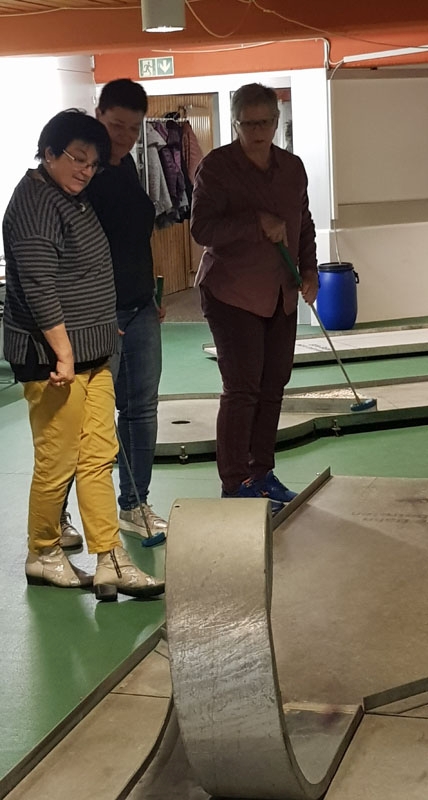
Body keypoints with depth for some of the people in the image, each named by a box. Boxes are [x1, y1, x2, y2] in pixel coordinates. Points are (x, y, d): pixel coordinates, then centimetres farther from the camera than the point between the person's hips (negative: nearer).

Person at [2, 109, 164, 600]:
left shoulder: (72, 198, 16)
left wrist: (104, 330, 26)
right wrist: (63, 354, -22)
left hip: (90, 353, 10)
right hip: (52, 357, -10)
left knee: (99, 457, 7)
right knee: (57, 462, 1)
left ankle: (111, 562, 11)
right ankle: (43, 555, 19)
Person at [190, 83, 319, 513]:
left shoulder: (292, 167, 9)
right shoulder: (216, 166, -10)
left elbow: (304, 224, 19)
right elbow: (202, 228, -18)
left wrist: (309, 270, 7)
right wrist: (258, 223, -23)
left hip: (280, 296, 7)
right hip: (233, 295, -6)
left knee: (273, 385, 10)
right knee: (242, 389, -7)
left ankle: (261, 473, 23)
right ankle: (235, 485, 1)